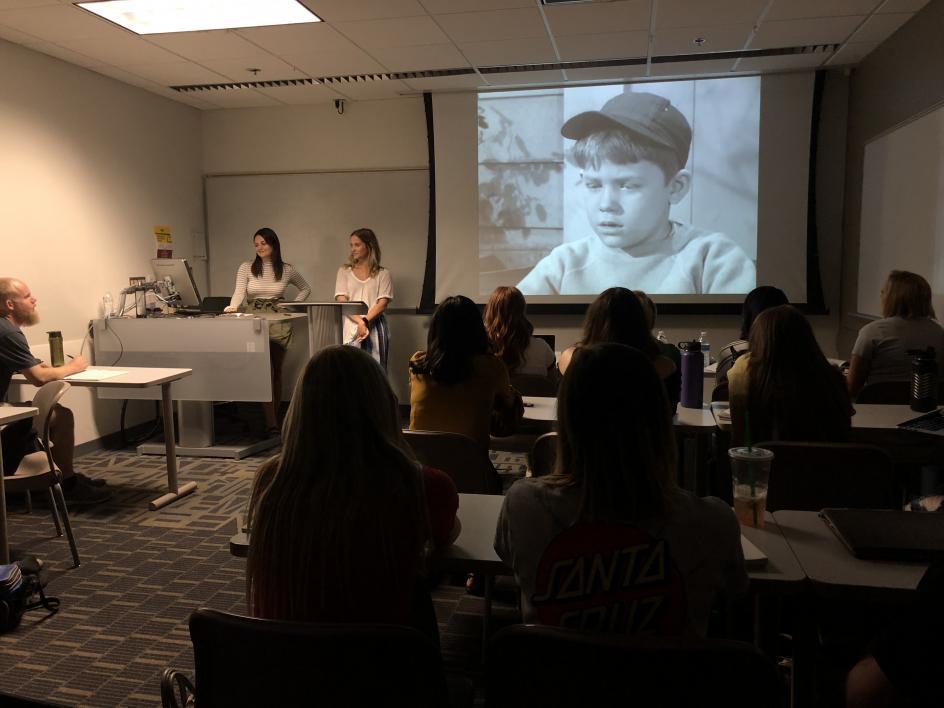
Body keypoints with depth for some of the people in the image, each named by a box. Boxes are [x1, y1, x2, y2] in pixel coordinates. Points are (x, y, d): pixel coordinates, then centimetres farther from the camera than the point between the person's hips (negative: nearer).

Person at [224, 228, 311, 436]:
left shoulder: (287, 270, 7)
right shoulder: (246, 268, 3)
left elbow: (305, 289, 20)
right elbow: (239, 291, -9)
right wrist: (233, 306, -30)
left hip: (279, 323, 2)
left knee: (276, 371, 7)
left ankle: (274, 420, 18)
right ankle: (271, 424, -14)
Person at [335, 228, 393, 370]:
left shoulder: (382, 273, 8)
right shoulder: (344, 271, 12)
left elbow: (383, 303, -1)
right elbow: (341, 301, 2)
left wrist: (365, 320, -16)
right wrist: (359, 322, -13)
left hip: (375, 327, -1)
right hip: (351, 327, 1)